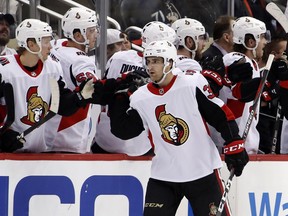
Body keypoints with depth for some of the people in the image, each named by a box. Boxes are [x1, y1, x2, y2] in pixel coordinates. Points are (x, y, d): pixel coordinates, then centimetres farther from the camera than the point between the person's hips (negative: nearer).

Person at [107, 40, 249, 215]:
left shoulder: (193, 85, -8)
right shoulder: (141, 98, 3)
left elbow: (222, 116, -6)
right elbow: (122, 130, 2)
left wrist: (234, 145, -11)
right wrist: (118, 99, -5)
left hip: (202, 172, -3)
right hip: (163, 177, 3)